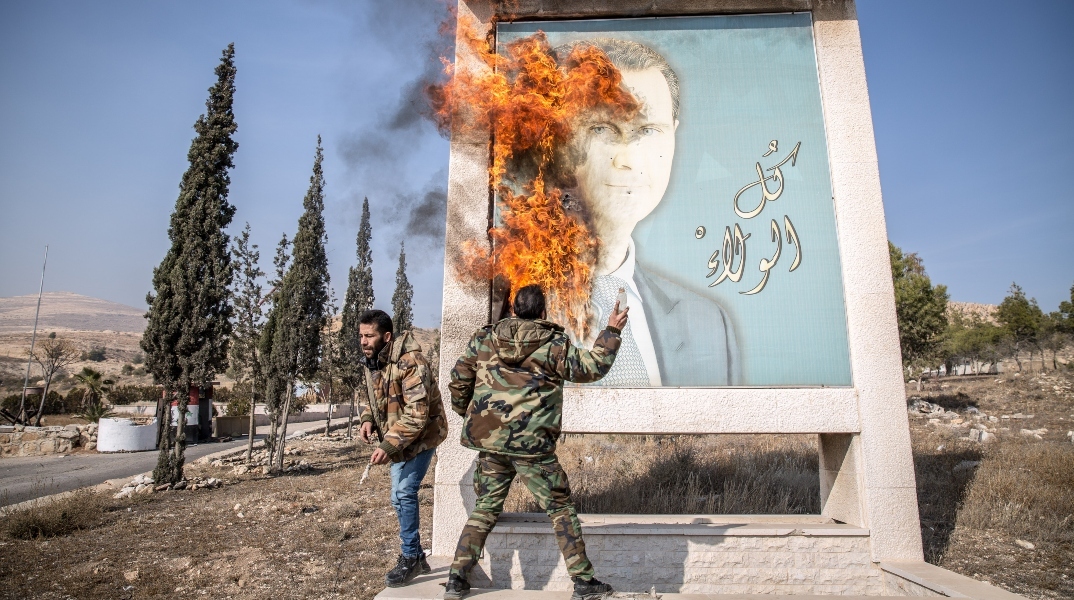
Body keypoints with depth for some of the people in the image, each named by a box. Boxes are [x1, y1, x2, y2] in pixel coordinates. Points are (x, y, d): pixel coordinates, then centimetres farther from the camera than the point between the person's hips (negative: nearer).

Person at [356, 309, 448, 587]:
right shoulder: (371, 362, -1)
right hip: (397, 439, 9)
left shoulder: (409, 363, -28)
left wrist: (388, 446, -33)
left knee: (404, 493, -13)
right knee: (400, 496, 14)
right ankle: (416, 556, 31)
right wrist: (367, 419, -6)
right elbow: (371, 397, 15)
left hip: (421, 435, -9)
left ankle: (410, 558, 7)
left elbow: (417, 415, -31)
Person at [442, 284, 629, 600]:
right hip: (532, 444, -3)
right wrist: (612, 331, 11)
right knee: (561, 510, 9)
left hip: (488, 442, 4)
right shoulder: (555, 343, -4)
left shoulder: (483, 339, 5)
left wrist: (467, 413, 24)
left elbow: (459, 382, 7)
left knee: (485, 509, 18)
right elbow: (593, 367, 1)